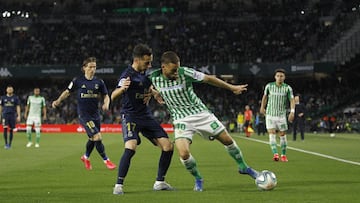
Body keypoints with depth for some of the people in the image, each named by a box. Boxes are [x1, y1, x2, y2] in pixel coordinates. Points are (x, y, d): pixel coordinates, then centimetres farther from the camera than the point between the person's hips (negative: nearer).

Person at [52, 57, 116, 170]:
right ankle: (106, 160, -4)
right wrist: (58, 100, -9)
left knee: (92, 139, 16)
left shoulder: (99, 82, 3)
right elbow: (67, 92, 5)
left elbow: (106, 96, 9)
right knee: (97, 137, -16)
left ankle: (85, 157, 44)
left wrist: (106, 104, -12)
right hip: (83, 114, -5)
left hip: (95, 114, 5)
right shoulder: (78, 81, -5)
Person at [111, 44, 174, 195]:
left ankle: (159, 182, 13)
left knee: (168, 146, -1)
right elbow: (113, 96, -30)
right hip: (130, 116, -7)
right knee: (131, 147, -29)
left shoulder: (145, 72, 6)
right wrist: (122, 88, -50)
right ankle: (119, 185, -18)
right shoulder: (128, 75, -17)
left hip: (146, 115, 7)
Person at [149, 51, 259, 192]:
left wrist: (232, 87, -2)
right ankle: (198, 179, 9)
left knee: (227, 140, 5)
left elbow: (208, 79, -8)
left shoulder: (185, 73, -18)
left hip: (200, 113, 0)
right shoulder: (154, 77, -12)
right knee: (183, 153, -20)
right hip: (181, 120, 0)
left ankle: (243, 167, 31)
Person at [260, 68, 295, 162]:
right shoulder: (269, 86, -1)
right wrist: (262, 107, 23)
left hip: (281, 115, 0)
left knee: (282, 135, 5)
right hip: (270, 114, 0)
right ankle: (275, 154, -23)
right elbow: (265, 96, 17)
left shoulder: (287, 88, -4)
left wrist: (292, 112, -20)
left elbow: (292, 100, -5)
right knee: (272, 134, -14)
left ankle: (283, 155, 18)